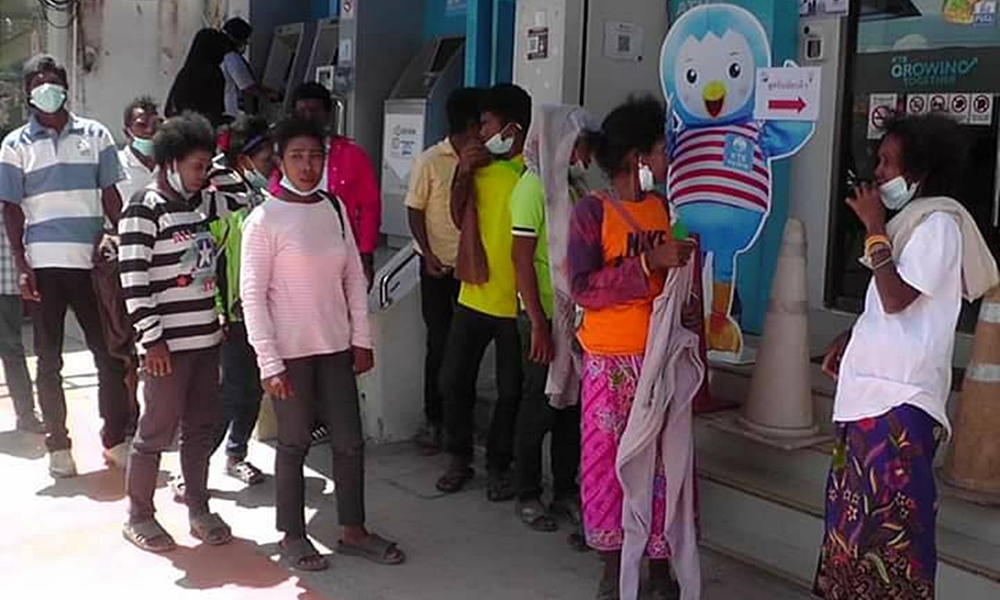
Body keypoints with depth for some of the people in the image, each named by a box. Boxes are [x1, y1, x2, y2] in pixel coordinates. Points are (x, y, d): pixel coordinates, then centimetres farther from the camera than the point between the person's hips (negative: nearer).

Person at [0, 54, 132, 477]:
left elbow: (111, 196, 9)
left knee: (110, 353, 3)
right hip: (44, 264, -1)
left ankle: (115, 438, 15)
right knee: (49, 360, 7)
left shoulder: (95, 135, 9)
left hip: (93, 262, 1)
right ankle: (57, 445, 16)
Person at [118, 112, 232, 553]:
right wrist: (151, 339, -18)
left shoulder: (198, 205, 13)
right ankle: (139, 517, 17)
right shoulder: (144, 210, -11)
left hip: (206, 337, 8)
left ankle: (198, 507, 27)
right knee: (158, 430, 2)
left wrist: (224, 315, 18)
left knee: (203, 425, 13)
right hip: (168, 344, -7)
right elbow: (133, 279, -16)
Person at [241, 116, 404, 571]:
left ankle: (353, 531, 26)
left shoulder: (334, 208, 4)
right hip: (290, 351, -4)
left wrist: (362, 339, 6)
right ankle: (293, 536, 25)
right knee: (294, 444, 8)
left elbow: (354, 278, 9)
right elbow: (252, 295, -11)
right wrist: (269, 362, -14)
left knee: (350, 441, 9)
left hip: (335, 346, 5)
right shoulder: (264, 219, -11)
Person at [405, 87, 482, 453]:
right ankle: (434, 421, 14)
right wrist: (429, 254, -11)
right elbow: (415, 211, -3)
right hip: (439, 266, -3)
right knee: (439, 344, 2)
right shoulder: (431, 161, -6)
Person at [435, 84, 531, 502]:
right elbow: (460, 218, 13)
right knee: (453, 379, 9)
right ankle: (460, 458, 27)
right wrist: (462, 174, 0)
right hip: (475, 295, 5)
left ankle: (499, 464, 25)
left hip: (517, 303, -5)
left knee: (511, 390, 8)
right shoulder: (480, 166, 6)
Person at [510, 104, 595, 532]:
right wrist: (538, 323, -19)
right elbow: (522, 258, -17)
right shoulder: (534, 187, -13)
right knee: (539, 408, 3)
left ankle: (565, 491, 26)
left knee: (572, 405, 13)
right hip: (544, 316, -7)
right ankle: (528, 496, 18)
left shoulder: (572, 187, 11)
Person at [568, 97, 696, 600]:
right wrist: (650, 263, -22)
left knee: (663, 458, 6)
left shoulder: (664, 207, 7)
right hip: (610, 359, -4)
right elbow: (583, 288, -18)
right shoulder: (591, 211, -8)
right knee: (607, 459, 6)